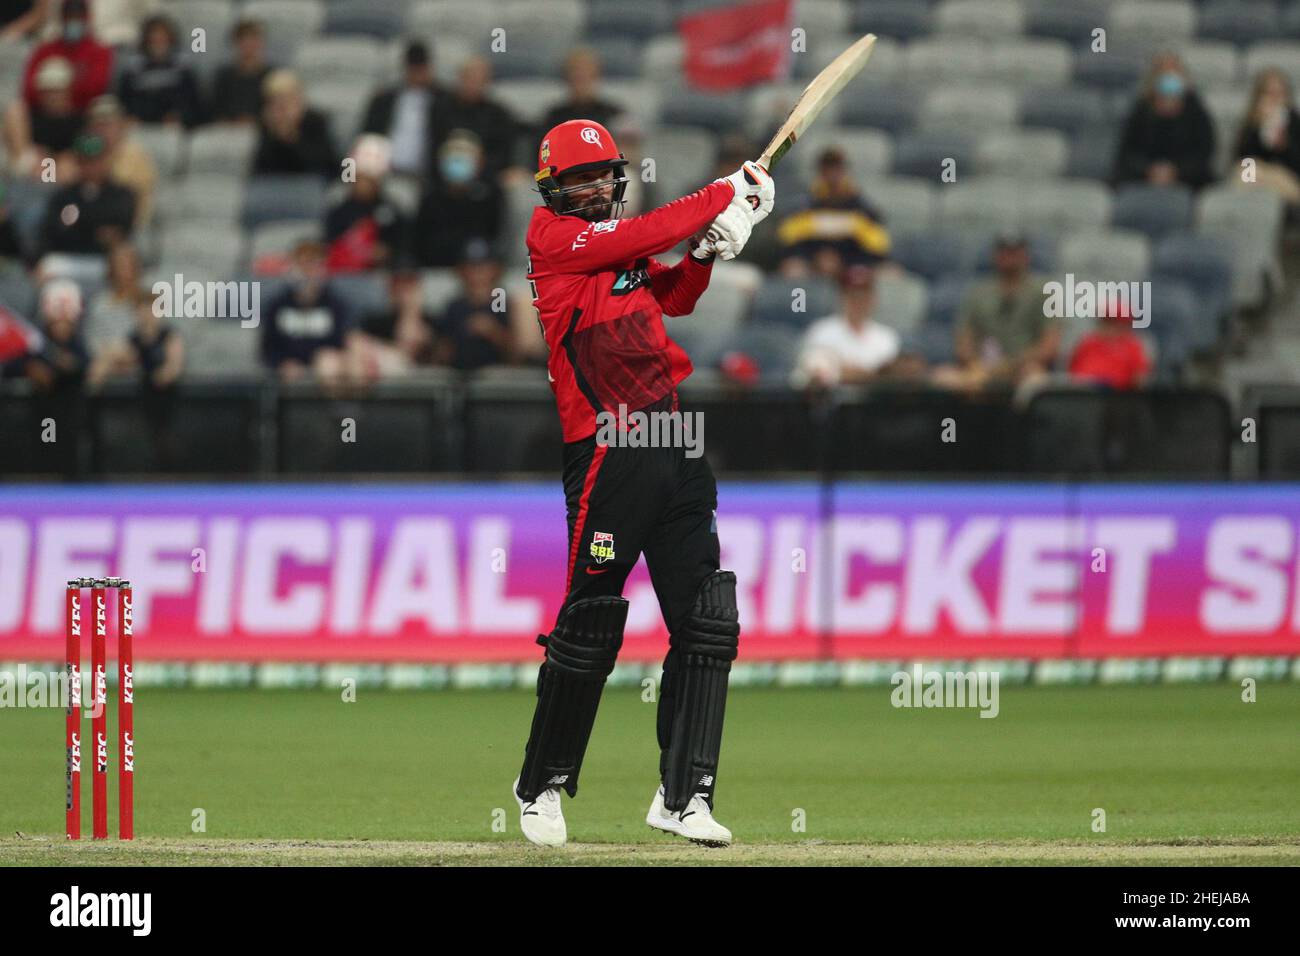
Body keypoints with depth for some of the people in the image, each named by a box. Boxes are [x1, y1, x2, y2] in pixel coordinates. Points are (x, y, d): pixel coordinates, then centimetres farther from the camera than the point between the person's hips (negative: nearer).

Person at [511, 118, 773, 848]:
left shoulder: (619, 243, 18)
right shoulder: (551, 234, -4)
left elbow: (673, 296, 25)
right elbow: (644, 235, -13)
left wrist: (708, 250, 6)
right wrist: (726, 194, -5)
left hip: (675, 445, 8)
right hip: (609, 452, -8)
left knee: (708, 622, 1)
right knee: (589, 629, -3)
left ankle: (684, 795, 5)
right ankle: (542, 786, 14)